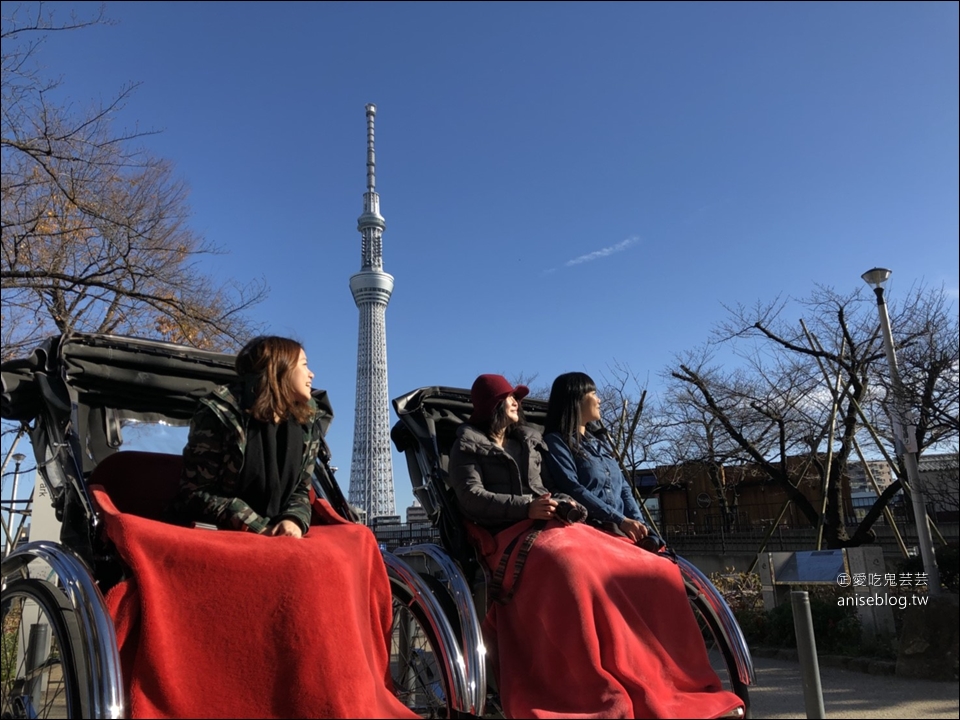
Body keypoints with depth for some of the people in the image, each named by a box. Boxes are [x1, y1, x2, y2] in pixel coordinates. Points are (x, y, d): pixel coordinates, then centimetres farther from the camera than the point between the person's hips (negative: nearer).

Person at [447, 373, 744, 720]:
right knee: (571, 571, -40)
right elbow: (471, 498, -5)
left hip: (556, 525, 6)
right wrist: (527, 507, -16)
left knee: (653, 571, -14)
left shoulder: (529, 439, 27)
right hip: (510, 536, -6)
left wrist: (566, 503, 2)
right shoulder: (468, 446, 8)